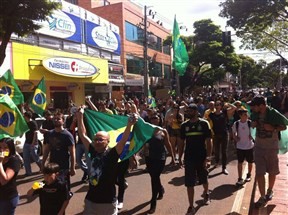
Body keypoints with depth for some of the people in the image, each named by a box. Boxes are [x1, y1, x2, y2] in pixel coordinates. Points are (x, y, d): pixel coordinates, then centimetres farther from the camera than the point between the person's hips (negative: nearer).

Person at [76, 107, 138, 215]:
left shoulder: (112, 153, -14)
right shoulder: (93, 151, 0)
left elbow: (123, 141, -29)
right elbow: (83, 135, 6)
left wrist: (129, 124, -43)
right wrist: (80, 116, 4)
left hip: (108, 201, -5)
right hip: (90, 199, 5)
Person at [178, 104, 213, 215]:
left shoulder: (204, 123, -8)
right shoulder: (184, 125, 0)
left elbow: (208, 141, -9)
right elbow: (182, 142, 6)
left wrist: (208, 157, -17)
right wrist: (180, 157, 4)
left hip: (202, 157, -1)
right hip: (189, 158, 1)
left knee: (204, 179, 20)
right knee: (189, 183, 2)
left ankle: (206, 194, 51)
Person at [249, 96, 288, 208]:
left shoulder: (274, 114, -18)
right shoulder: (255, 114, -5)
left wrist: (273, 128, -25)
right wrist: (253, 124, -9)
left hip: (271, 147, -2)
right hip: (259, 146, 3)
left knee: (272, 171, 17)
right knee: (259, 173, 0)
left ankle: (270, 191, 40)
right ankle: (263, 197, 10)